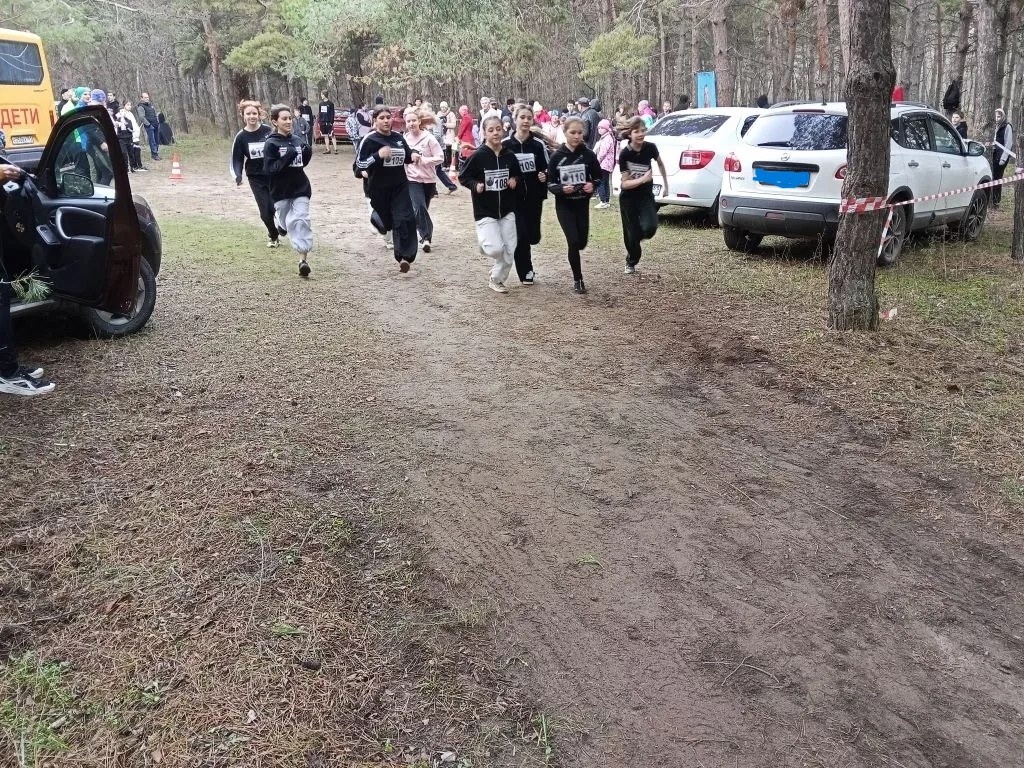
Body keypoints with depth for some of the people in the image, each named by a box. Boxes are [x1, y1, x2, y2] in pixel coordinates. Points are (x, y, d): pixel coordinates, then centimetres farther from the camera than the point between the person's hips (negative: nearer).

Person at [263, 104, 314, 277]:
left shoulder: (297, 140, 5)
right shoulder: (271, 144, -8)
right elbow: (270, 169, -15)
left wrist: (308, 154, -3)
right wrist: (287, 157, -25)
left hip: (300, 188, 2)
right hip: (281, 191, -2)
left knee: (301, 220, -12)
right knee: (288, 223, 9)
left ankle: (303, 258, -17)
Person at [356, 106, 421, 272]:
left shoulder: (398, 137, 5)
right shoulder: (370, 140, -11)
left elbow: (407, 157, 20)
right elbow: (360, 165, -15)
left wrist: (413, 155, -4)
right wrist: (378, 155, -30)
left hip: (400, 186, 3)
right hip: (379, 189, -3)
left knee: (406, 219, -12)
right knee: (388, 222, 11)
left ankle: (405, 257, -10)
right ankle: (376, 217, 49)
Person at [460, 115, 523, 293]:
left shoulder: (510, 155, -1)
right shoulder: (478, 156, -12)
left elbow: (518, 174, 15)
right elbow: (463, 177, -4)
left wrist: (515, 180, -5)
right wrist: (475, 185, -21)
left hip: (507, 210, 4)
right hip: (485, 211, -4)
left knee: (509, 252, 4)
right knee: (496, 249, -16)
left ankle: (496, 280, 26)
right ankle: (484, 241, 20)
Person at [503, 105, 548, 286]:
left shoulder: (538, 144, 0)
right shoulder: (505, 145, -3)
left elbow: (547, 170, 7)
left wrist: (544, 176, -13)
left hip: (534, 197, 2)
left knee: (533, 236, 4)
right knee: (520, 235, -7)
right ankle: (525, 272, 10)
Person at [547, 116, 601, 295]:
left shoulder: (588, 154, -5)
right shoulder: (557, 156, -8)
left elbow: (598, 176, 5)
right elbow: (550, 183, -4)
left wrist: (592, 185, -16)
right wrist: (561, 189, -24)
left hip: (582, 204, 2)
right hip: (564, 205, -2)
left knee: (582, 243, 9)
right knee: (573, 242, -10)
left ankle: (572, 254, 46)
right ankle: (578, 280, 4)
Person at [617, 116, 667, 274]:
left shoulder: (650, 148, -9)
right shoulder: (624, 154, -16)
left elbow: (660, 163, 13)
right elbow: (625, 183, -16)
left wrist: (665, 183, 19)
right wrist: (643, 179, -30)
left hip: (646, 196, 1)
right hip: (628, 199, -1)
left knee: (649, 227, -22)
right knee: (631, 234, 1)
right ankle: (631, 262, 29)